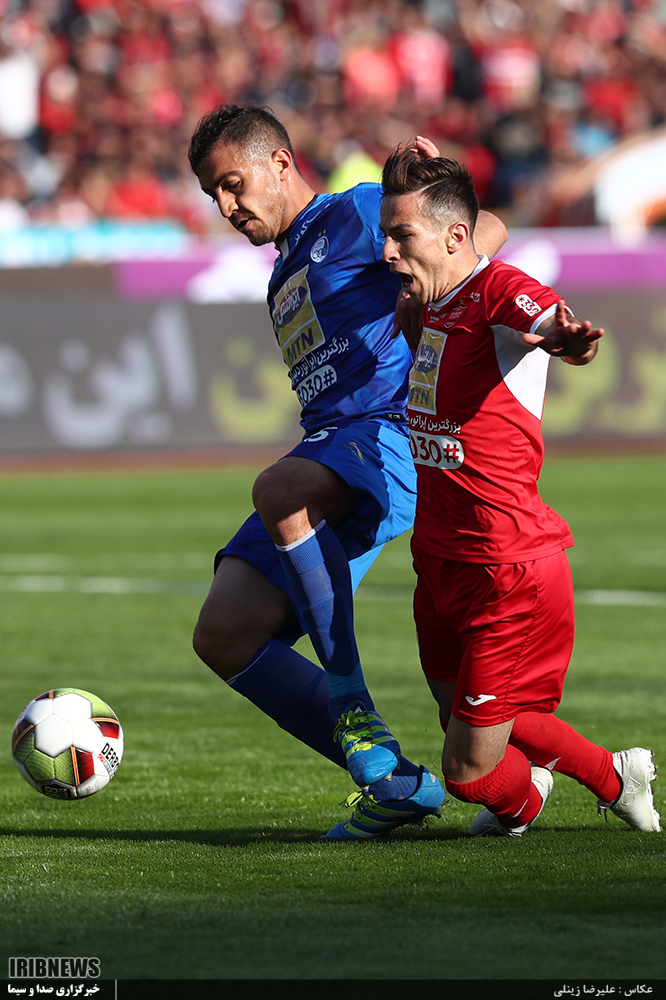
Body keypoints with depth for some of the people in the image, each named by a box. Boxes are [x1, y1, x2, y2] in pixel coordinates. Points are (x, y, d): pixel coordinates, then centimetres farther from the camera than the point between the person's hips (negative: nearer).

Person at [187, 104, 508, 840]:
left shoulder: (352, 215, 4)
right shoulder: (286, 277, 30)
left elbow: (485, 233, -8)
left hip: (390, 434, -9)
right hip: (329, 462, 9)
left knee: (277, 491, -41)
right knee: (223, 635, -5)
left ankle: (352, 705, -27)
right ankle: (395, 783, -3)